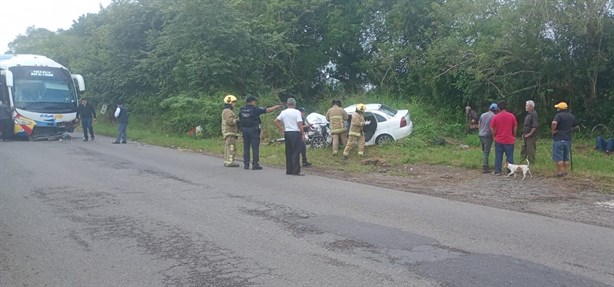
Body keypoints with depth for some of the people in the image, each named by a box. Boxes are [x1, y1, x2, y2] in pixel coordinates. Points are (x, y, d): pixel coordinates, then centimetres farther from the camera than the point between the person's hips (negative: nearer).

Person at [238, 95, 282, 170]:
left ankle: (246, 164, 12)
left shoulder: (242, 110, 6)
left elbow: (240, 120, 10)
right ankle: (255, 164, -3)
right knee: (255, 148, -1)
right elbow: (268, 110, -6)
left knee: (246, 148, 10)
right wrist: (276, 107, 6)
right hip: (253, 130, -5)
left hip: (244, 130, 5)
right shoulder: (255, 109, -10)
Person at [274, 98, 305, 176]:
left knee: (288, 152, 11)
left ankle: (289, 170, 14)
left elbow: (275, 121, 10)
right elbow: (300, 124, -12)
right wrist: (303, 134, -8)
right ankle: (296, 171, -6)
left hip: (287, 133, 5)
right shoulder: (297, 112, -7)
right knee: (296, 152, -4)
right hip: (295, 133, -5)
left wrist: (281, 129, 12)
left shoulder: (283, 112, 8)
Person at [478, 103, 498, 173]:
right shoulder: (494, 116, -9)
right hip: (488, 136, -6)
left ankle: (485, 166, 21)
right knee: (486, 152, -2)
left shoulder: (483, 115, 8)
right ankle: (484, 168, -3)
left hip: (481, 135, 6)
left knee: (484, 152, 16)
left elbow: (479, 125, 12)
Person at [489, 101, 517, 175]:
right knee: (510, 156, 7)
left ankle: (497, 171, 9)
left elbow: (491, 128, -5)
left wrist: (494, 136, 9)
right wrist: (514, 136, 17)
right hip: (509, 140, 0)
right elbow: (515, 127, 4)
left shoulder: (496, 117, -7)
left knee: (498, 156, 7)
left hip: (498, 140, 0)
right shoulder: (511, 116, -4)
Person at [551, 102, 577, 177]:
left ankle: (560, 172, -2)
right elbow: (575, 125, 25)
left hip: (558, 139, -6)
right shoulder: (572, 116, 11)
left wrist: (552, 131, -15)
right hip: (568, 139, 6)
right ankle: (565, 172, 17)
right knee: (566, 157, 14)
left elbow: (554, 123, -29)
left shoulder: (559, 115, -11)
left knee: (559, 157, -2)